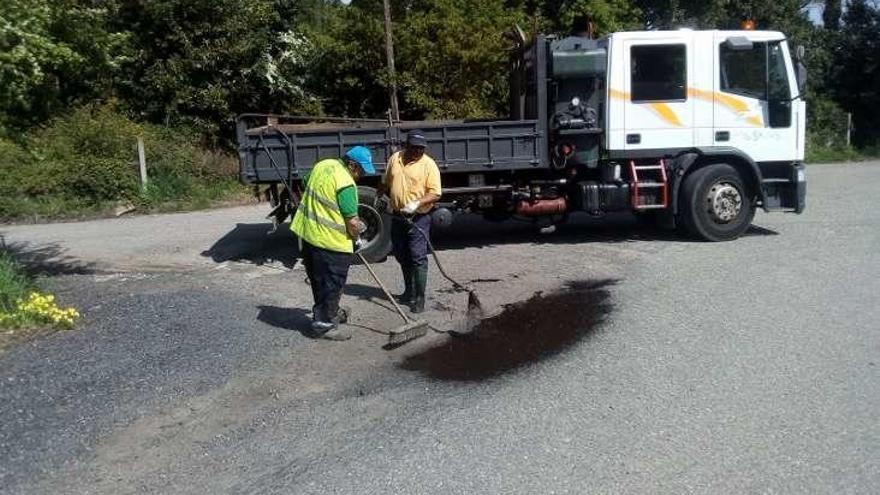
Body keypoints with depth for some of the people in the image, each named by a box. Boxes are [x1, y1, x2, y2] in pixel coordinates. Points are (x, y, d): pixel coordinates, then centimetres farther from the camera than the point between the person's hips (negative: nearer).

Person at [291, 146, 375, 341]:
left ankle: (329, 312, 38)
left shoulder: (323, 165, 5)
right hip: (330, 241, -9)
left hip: (307, 233, 9)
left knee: (319, 280, 21)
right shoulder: (345, 183, -20)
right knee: (331, 284, 4)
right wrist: (356, 239, 1)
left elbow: (306, 184, 23)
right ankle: (324, 324, 13)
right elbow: (352, 221, -18)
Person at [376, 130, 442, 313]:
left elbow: (435, 194, -16)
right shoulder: (394, 159, 5)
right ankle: (409, 291, 31)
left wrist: (416, 203, -28)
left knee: (418, 258, -7)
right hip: (398, 216, 6)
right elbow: (385, 183, 21)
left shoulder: (428, 164, -11)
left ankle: (419, 298, 0)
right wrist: (379, 196, 25)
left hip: (418, 218, -6)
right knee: (402, 257, 15)